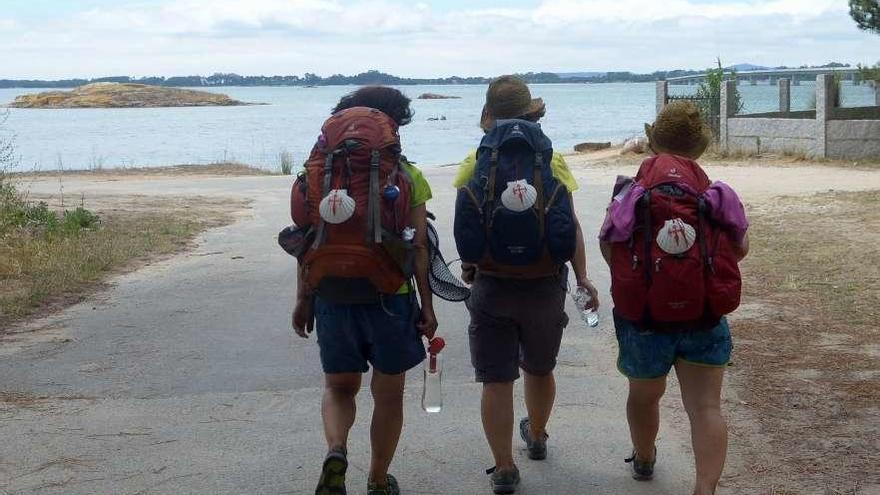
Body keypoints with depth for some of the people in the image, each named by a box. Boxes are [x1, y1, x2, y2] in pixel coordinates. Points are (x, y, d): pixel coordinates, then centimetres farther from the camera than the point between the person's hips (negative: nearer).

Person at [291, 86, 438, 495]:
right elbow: (419, 248, -6)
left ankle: (335, 452, -7)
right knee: (388, 394, 15)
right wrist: (426, 306, 1)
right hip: (391, 298, -1)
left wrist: (304, 299, 8)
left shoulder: (322, 173, 0)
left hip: (334, 297, 2)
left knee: (339, 386, 20)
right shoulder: (408, 177, -5)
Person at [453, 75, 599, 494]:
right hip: (545, 284, 2)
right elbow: (571, 226, -7)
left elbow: (465, 226, -5)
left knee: (496, 381, 4)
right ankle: (536, 436, 45)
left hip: (491, 286, -2)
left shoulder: (475, 162, -4)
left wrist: (468, 266, 12)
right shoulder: (552, 161, -2)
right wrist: (582, 278, -3)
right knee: (540, 369, 23)